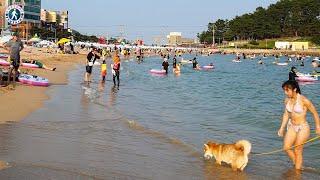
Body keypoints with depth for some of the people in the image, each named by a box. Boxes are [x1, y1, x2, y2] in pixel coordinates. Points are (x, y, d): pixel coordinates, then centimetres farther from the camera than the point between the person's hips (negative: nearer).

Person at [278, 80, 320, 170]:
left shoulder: (304, 100, -19)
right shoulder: (287, 100, -1)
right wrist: (282, 128, 10)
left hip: (303, 128, -6)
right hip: (292, 126, 6)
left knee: (297, 151, 1)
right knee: (286, 147, 1)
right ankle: (296, 164, 24)